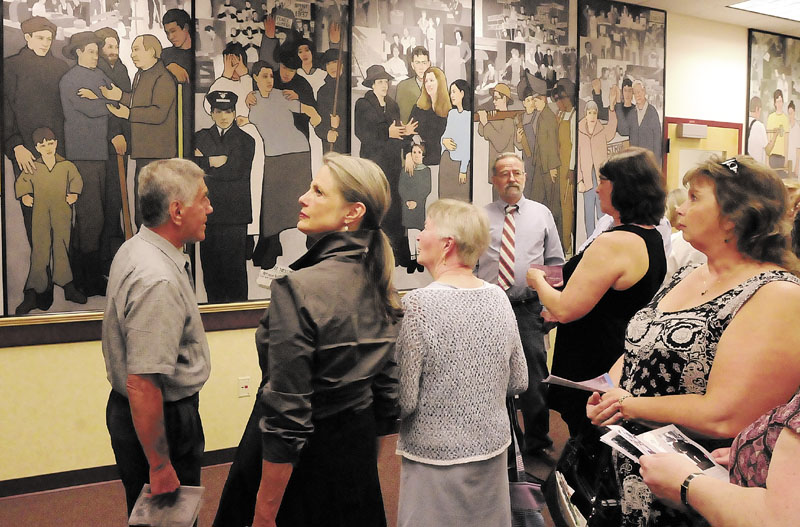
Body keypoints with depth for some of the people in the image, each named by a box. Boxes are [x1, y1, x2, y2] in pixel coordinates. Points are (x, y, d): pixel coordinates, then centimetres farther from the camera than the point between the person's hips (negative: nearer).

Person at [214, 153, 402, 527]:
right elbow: (388, 393, 6)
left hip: (302, 466, -7)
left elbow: (286, 417, -23)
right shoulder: (380, 285, -2)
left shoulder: (299, 288, -24)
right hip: (359, 456, 7)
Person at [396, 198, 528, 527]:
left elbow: (404, 401, -19)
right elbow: (518, 383, 6)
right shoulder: (498, 297, -3)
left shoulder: (419, 304, -20)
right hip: (493, 450, 6)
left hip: (436, 458, -5)